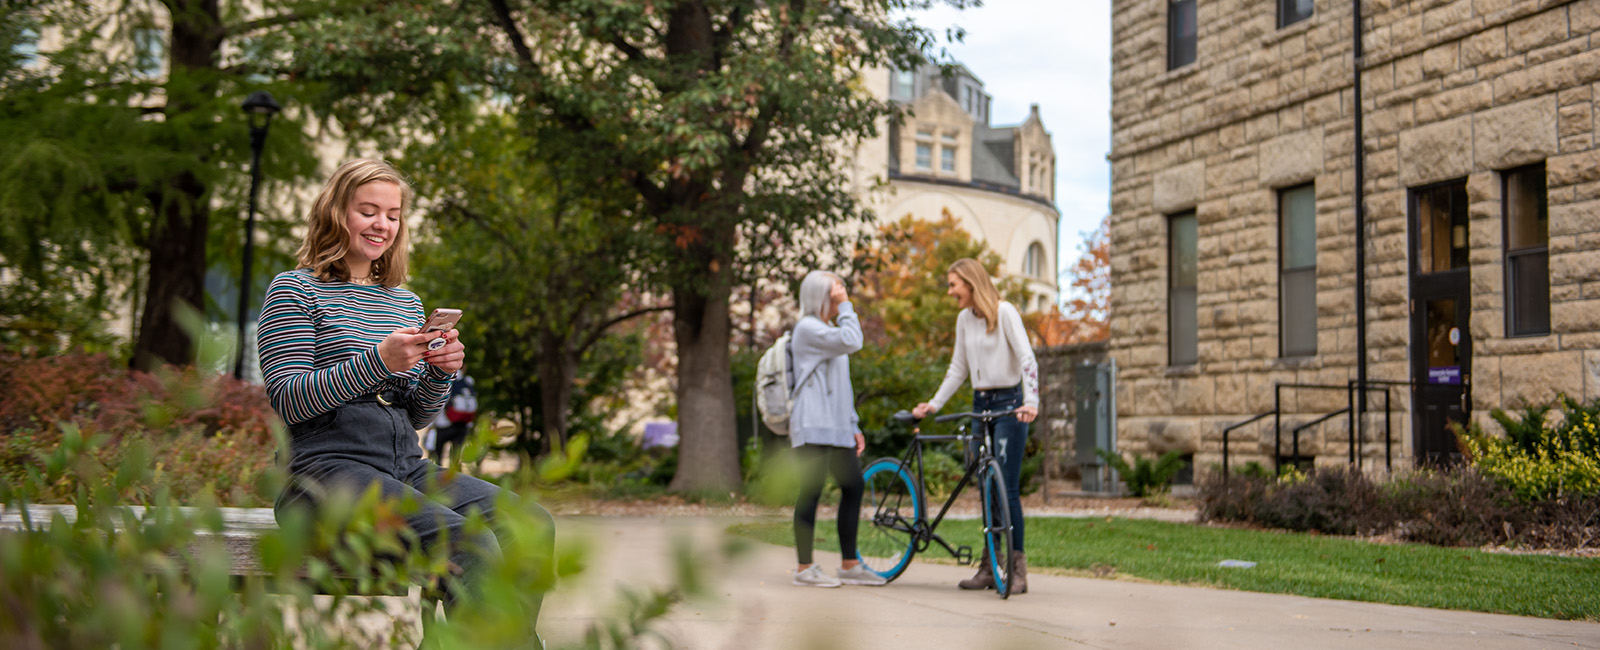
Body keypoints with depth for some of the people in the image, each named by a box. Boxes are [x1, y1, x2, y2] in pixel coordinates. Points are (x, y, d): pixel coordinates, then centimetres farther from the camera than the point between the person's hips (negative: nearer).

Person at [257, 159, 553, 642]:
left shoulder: (406, 303, 22)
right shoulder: (294, 290, 5)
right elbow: (288, 402, -7)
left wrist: (441, 373, 0)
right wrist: (377, 361, -19)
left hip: (407, 469, 6)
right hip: (328, 470, -6)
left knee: (532, 525, -20)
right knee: (470, 545, -31)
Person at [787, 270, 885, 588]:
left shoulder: (827, 331, 24)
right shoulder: (808, 329, -7)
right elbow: (852, 341, -22)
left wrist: (853, 427, 21)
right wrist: (845, 306, -9)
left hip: (835, 428, 10)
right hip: (813, 427, -10)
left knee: (853, 486, 8)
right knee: (811, 491, -7)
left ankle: (849, 564, 14)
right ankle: (805, 568, -1)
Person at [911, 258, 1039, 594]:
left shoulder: (1004, 312, -8)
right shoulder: (964, 319, 12)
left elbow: (1027, 357, -16)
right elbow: (958, 368, 19)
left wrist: (1031, 401, -28)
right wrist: (934, 403, 11)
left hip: (1008, 404, -7)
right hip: (980, 404, 7)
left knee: (1007, 488, -11)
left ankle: (1017, 569, -6)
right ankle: (990, 567, 11)